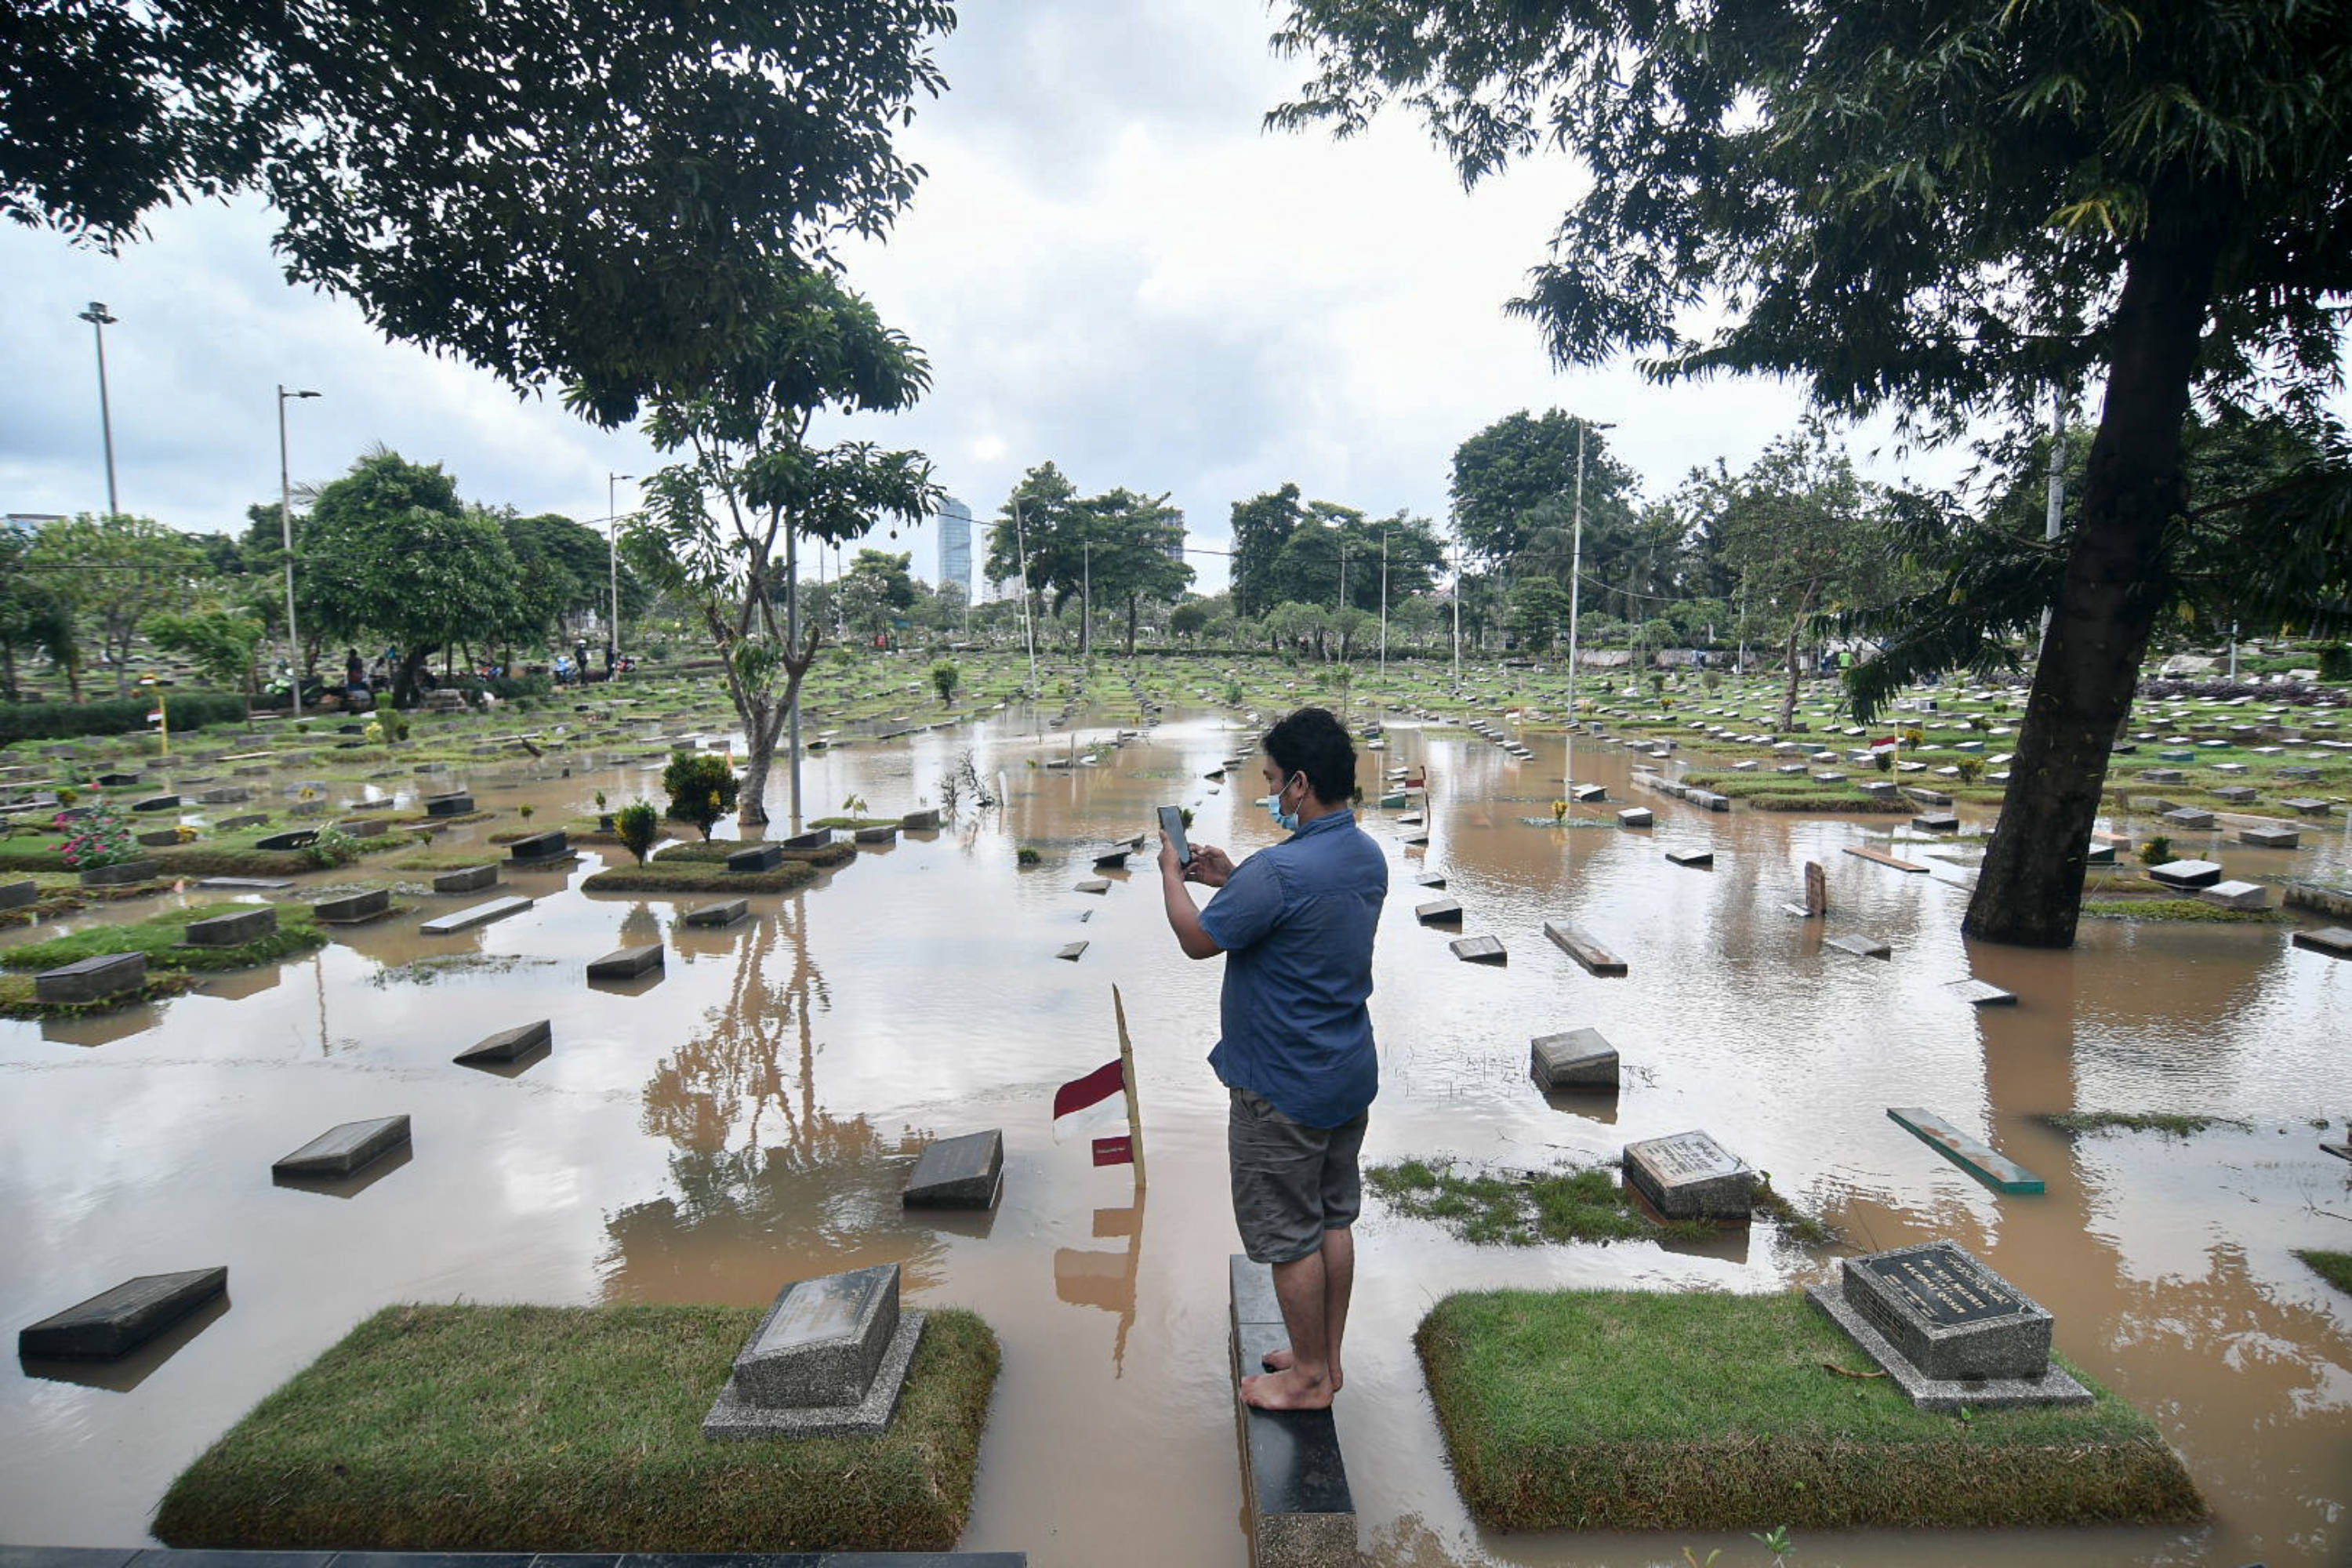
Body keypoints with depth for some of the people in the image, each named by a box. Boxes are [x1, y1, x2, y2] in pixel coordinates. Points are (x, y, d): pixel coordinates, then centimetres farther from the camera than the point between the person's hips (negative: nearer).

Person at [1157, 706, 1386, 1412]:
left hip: (1284, 1089, -9)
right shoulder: (1368, 856, 1)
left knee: (1289, 1235, 9)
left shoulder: (1279, 871, -28)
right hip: (1351, 1073, 9)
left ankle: (1309, 1377, 26)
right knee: (1334, 1219, 20)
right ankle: (1326, 1356, 36)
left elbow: (1198, 940, -15)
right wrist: (1231, 878, 10)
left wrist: (1171, 874, 1)